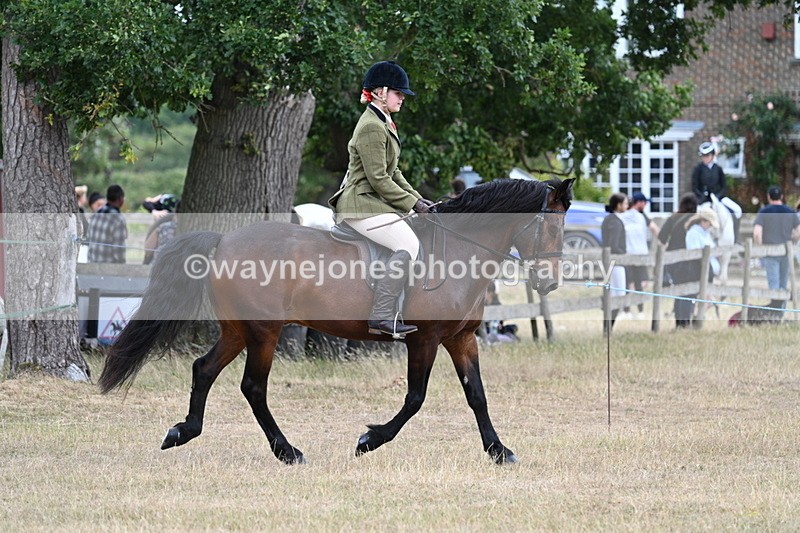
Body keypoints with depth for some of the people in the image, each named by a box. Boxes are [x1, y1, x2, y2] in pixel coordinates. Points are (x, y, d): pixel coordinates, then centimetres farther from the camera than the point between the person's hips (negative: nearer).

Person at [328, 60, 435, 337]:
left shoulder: (384, 124, 18)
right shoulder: (371, 128, -16)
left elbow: (392, 172, 21)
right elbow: (378, 179, -19)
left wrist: (417, 198, 10)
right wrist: (412, 203, -13)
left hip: (372, 201, 11)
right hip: (362, 205, -11)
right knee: (409, 245, -24)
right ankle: (381, 316, -28)